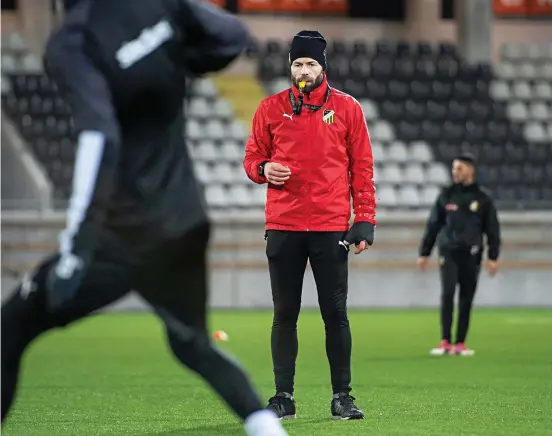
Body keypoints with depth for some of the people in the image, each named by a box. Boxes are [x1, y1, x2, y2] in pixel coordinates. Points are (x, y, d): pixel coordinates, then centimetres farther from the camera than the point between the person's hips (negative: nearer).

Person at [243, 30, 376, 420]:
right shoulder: (271, 108, 8)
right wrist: (264, 169, -11)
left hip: (331, 227, -1)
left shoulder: (347, 108, 5)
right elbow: (252, 158, 14)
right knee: (284, 315, 3)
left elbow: (362, 167, 5)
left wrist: (365, 221, -2)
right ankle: (284, 397, 7)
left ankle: (342, 397, 7)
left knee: (336, 314, 0)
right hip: (283, 227, 1)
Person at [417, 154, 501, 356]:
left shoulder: (482, 198, 2)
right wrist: (424, 253, 7)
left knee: (466, 299, 3)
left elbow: (492, 229, 5)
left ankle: (460, 343, 10)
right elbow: (433, 225, 9)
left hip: (471, 255, 0)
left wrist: (493, 257, -1)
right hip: (448, 252, 0)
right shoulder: (446, 195, 5)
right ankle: (445, 342, -12)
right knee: (447, 294, -13)